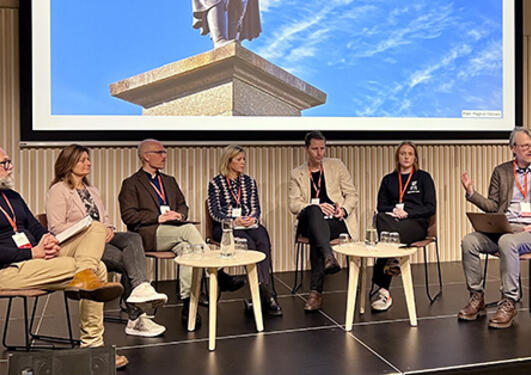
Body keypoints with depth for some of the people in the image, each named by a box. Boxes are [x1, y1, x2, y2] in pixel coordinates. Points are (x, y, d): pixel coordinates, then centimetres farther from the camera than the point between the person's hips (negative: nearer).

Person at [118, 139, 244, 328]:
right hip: (148, 234, -5)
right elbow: (128, 215, -5)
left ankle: (187, 304, -35)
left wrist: (179, 214, 0)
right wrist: (159, 218, -15)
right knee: (189, 229, -32)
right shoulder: (131, 183, 6)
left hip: (173, 231, 5)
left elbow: (183, 205, 26)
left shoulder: (169, 181, 26)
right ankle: (219, 275, -30)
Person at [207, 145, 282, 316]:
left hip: (249, 224, 3)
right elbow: (214, 211, -3)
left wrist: (252, 219, -11)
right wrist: (234, 221, -19)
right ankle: (267, 295, -33)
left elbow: (256, 208, 12)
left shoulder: (249, 181, 17)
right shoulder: (215, 183, 5)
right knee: (248, 243, -33)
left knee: (262, 241, -31)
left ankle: (264, 294, -34)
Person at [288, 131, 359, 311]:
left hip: (337, 221, 0)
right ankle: (328, 257, -55)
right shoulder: (297, 173, 16)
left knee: (316, 236, -35)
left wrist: (343, 209, -10)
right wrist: (317, 207, -16)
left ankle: (316, 290, -35)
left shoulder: (337, 166, 17)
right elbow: (294, 205, 3)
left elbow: (352, 195, 13)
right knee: (314, 210, -38)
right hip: (310, 221, 0)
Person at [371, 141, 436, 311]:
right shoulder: (388, 179, 23)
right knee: (381, 218, -37)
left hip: (416, 222, -2)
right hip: (392, 219, 3)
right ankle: (391, 263, -38)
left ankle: (382, 289, -33)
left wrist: (407, 212, -10)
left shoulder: (423, 178, 13)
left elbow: (430, 208, 3)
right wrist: (393, 210, -8)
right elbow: (381, 206, 15)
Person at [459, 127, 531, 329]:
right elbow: (492, 207, 13)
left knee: (507, 242, -37)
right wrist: (472, 193, -3)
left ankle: (509, 302, -26)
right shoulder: (501, 171, 16)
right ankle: (476, 298, -10)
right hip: (502, 228, 4)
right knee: (469, 241, -23)